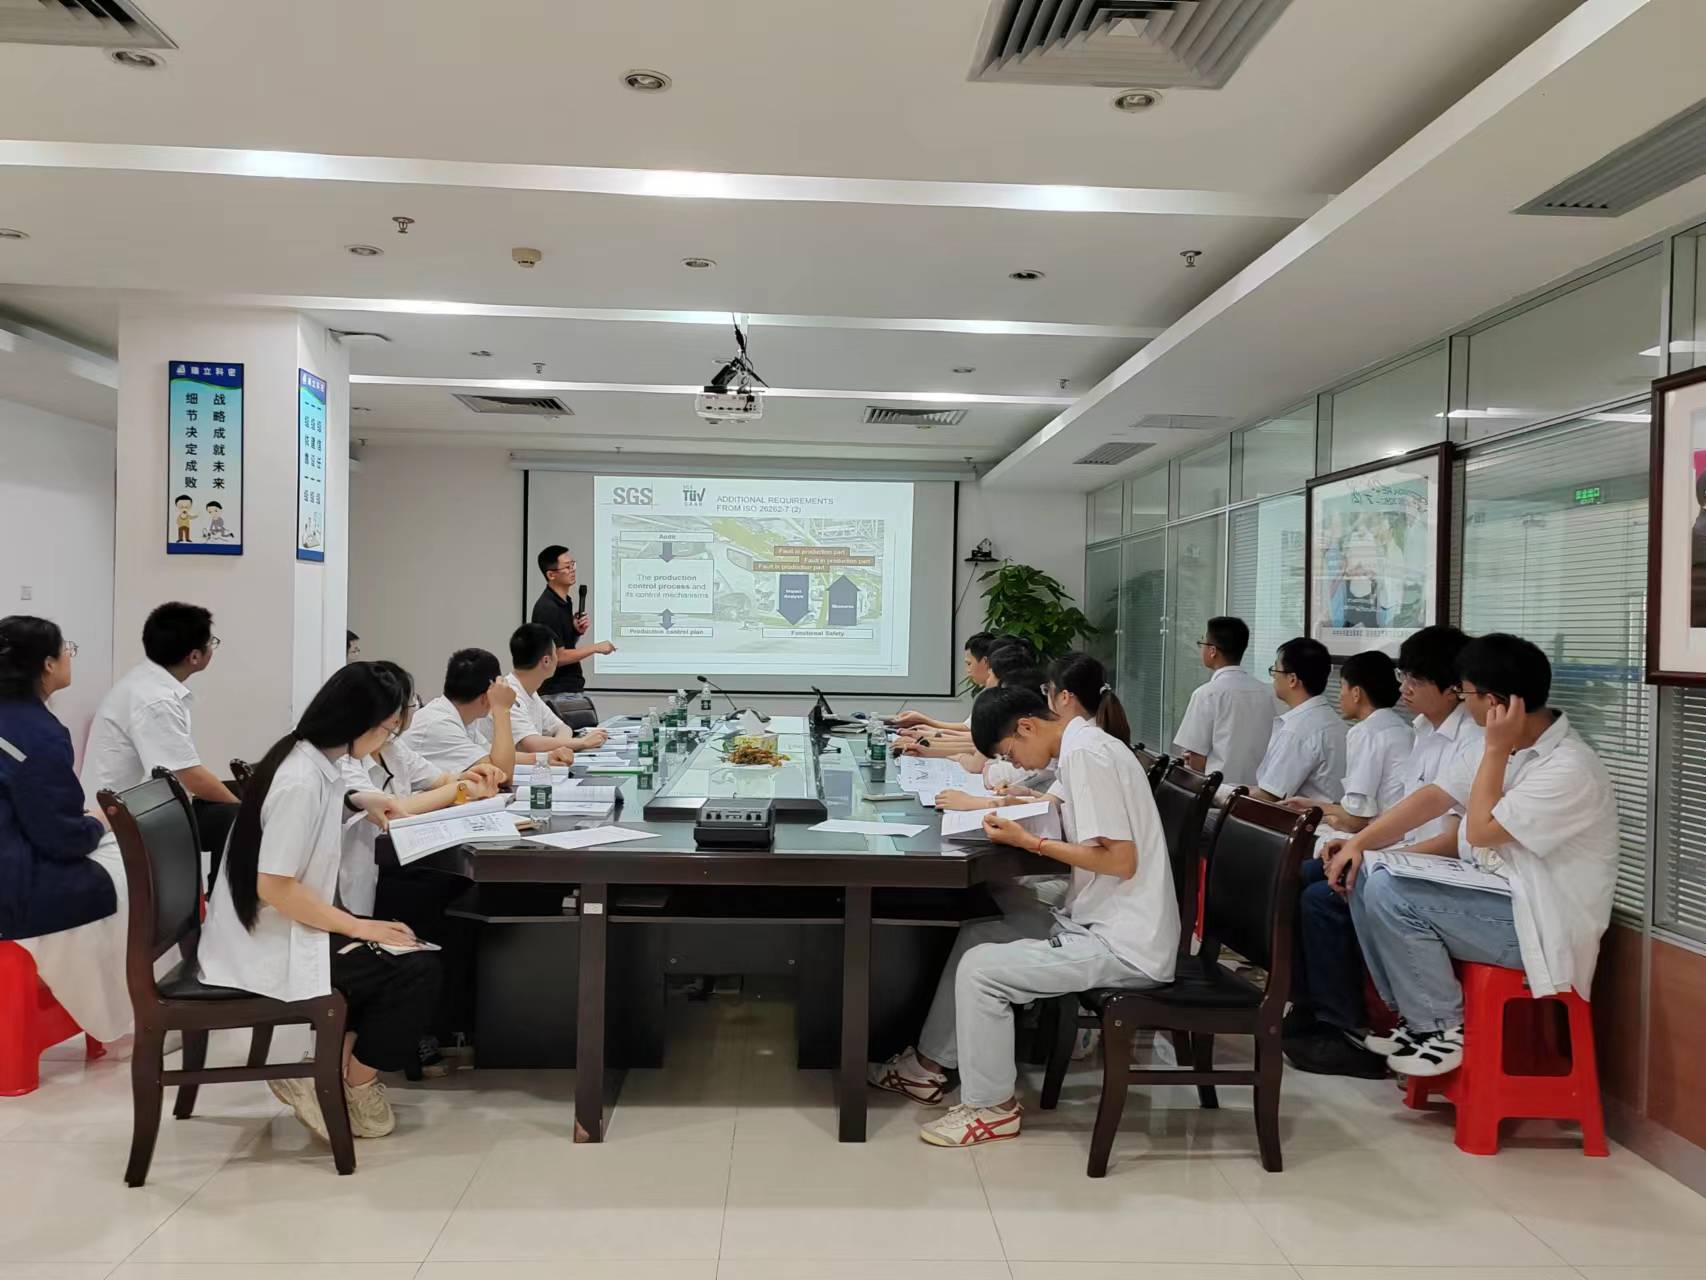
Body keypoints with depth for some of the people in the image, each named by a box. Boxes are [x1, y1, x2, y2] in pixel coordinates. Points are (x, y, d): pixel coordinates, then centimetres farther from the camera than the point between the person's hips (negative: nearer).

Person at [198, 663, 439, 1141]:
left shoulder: (314, 762, 5)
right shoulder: (302, 780, -25)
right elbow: (274, 887, -27)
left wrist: (356, 800, 13)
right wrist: (359, 926, -20)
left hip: (282, 931, 10)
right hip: (269, 946, -10)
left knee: (401, 949, 11)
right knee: (417, 970, -13)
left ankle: (334, 1072, 11)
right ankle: (352, 1086, 6)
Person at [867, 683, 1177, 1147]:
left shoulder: (1086, 754, -20)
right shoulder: (1083, 746, 10)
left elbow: (1121, 860, -24)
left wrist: (1029, 842, -19)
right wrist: (1017, 812, 2)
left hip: (1123, 944, -10)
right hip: (1100, 921, 10)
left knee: (980, 967, -13)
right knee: (975, 936, 14)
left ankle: (992, 1108, 4)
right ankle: (929, 1065, 24)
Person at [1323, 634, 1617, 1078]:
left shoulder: (1569, 769, -24)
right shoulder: (1503, 744, 4)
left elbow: (1481, 830, -22)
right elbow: (1432, 797, 6)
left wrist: (1495, 749, -19)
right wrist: (1359, 842, -2)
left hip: (1538, 922, -9)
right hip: (1498, 893, 9)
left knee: (1389, 893, -22)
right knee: (1366, 875, -1)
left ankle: (1445, 1030, -5)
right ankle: (1417, 1016, 6)